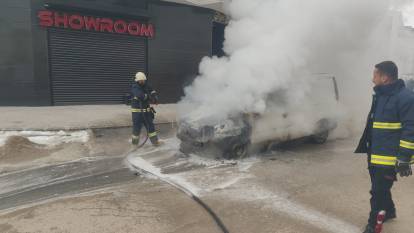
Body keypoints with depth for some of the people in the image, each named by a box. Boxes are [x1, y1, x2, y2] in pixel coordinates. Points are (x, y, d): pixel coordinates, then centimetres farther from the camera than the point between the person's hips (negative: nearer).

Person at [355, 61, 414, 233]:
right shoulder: (379, 96, 11)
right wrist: (367, 148, 23)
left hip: (389, 157, -9)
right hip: (375, 154, 9)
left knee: (378, 192, -3)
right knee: (380, 187, 23)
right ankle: (389, 211, 46)